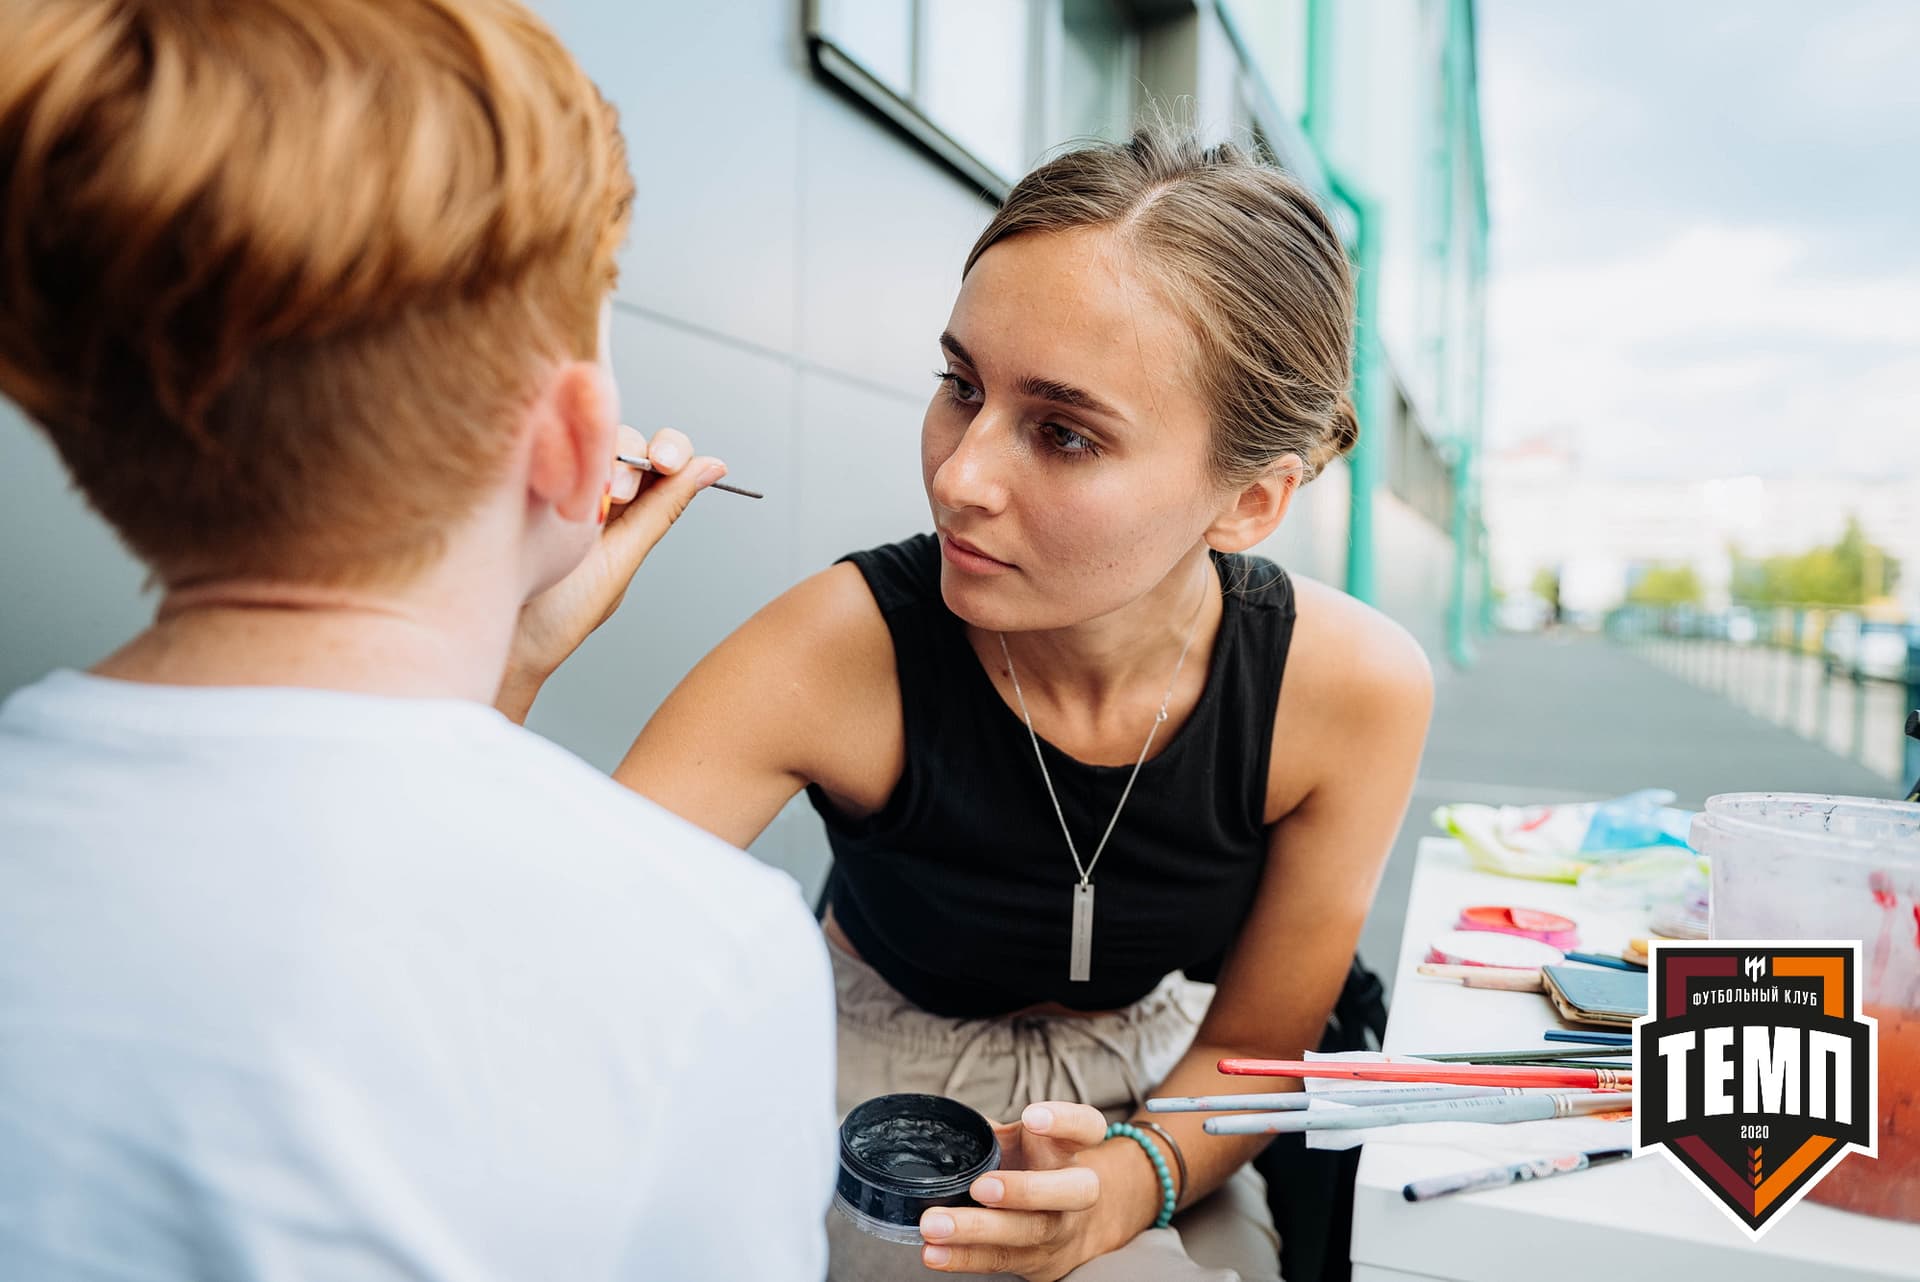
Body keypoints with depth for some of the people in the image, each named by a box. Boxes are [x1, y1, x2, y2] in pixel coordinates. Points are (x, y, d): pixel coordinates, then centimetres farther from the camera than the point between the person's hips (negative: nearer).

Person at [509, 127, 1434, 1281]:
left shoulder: (1353, 689, -22)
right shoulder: (841, 652, -29)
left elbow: (1252, 1044, -7)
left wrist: (1131, 1178, -26)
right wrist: (504, 667, -42)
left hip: (1148, 1091, 4)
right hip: (885, 1082, -3)